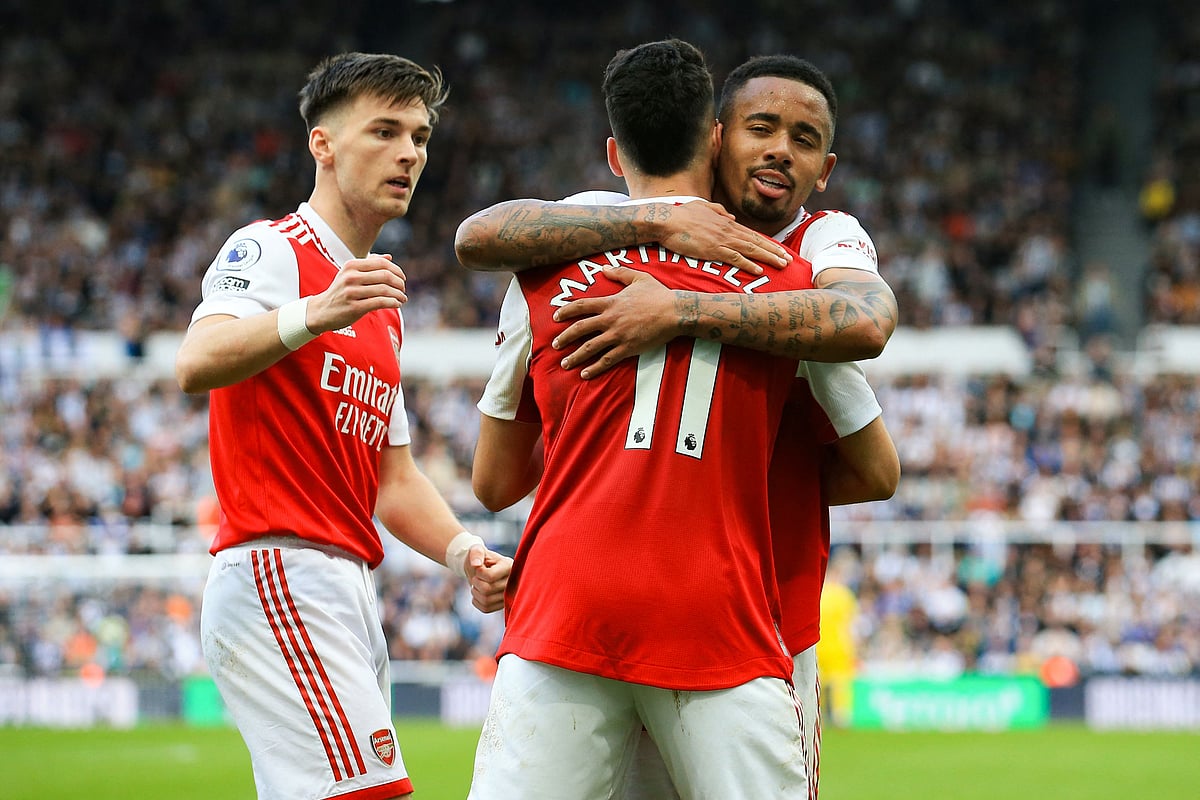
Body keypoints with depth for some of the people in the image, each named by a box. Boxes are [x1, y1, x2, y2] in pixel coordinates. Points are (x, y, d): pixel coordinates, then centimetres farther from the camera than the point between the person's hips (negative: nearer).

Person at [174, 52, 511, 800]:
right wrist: (314, 315, -42)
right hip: (278, 573, -10)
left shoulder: (381, 310, 24)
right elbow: (197, 365, -24)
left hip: (347, 596, 10)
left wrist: (464, 552, 4)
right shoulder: (272, 250, -4)